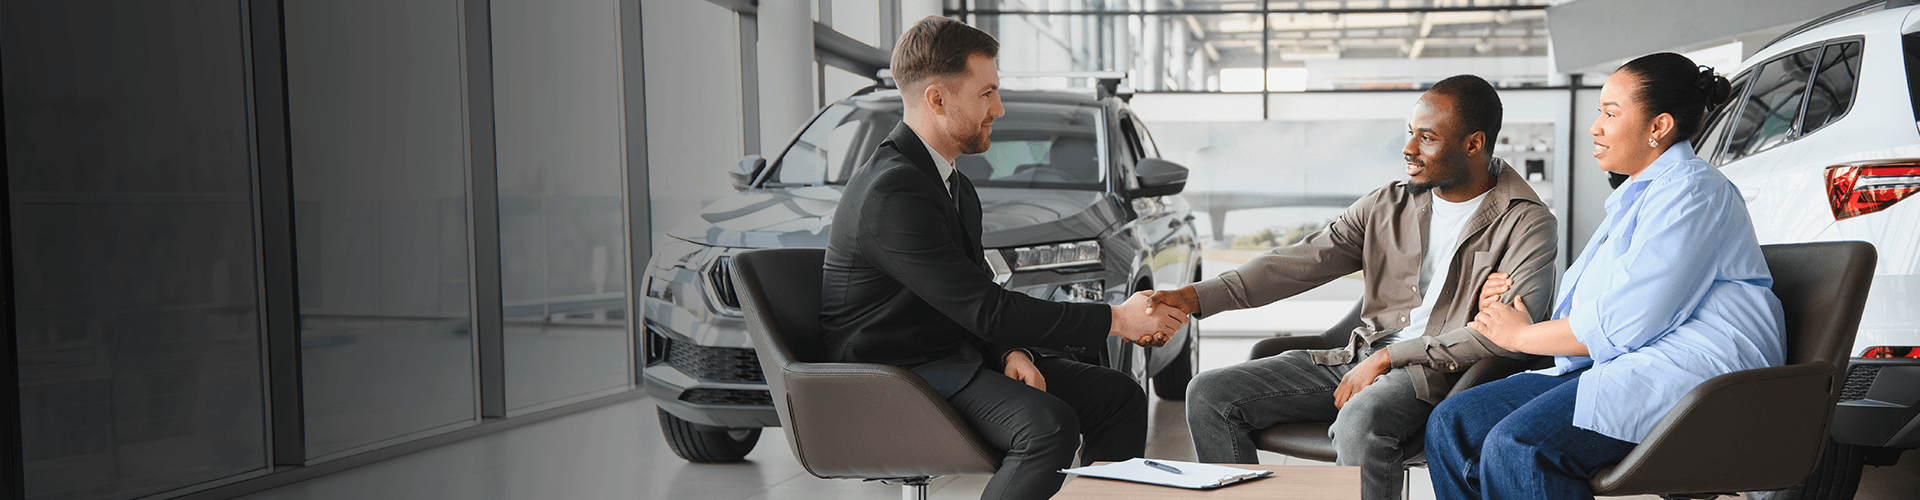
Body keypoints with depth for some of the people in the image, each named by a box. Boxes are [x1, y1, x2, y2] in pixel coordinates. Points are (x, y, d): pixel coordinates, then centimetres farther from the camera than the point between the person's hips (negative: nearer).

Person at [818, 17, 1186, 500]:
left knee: (1119, 396, 1)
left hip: (957, 353, 10)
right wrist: (1115, 320, -19)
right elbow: (983, 309, -24)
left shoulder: (955, 185, 11)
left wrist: (1011, 352, -6)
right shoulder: (892, 193, -23)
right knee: (1049, 425, -30)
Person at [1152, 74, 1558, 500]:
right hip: (1357, 359, 6)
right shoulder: (1386, 205, 14)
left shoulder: (1527, 222, -1)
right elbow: (1303, 261, 5)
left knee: (1359, 423, -40)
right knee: (1209, 394, -9)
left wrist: (1388, 357, -17)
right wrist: (1196, 297, -9)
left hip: (1439, 372, -6)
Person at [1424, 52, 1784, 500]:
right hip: (1616, 366, 10)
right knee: (1451, 424, -6)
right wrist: (1528, 307, 9)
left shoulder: (1690, 191, -9)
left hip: (1688, 373, -10)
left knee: (1513, 448, -32)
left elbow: (1625, 323, -18)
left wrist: (1522, 335, -5)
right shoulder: (1638, 194, 25)